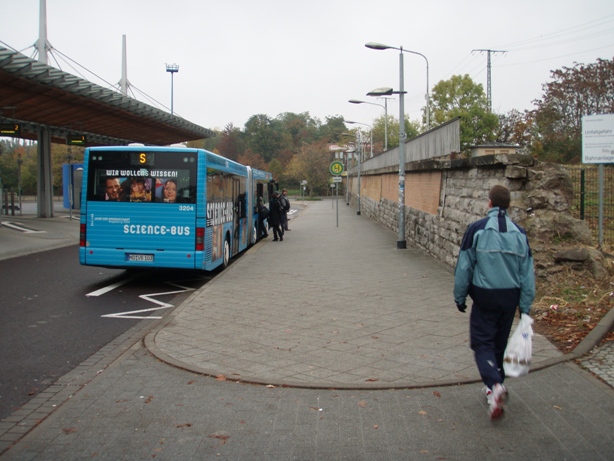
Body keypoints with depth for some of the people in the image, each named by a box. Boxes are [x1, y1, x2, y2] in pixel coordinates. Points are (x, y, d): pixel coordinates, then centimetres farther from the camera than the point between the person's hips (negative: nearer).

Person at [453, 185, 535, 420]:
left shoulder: (477, 229, -10)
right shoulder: (519, 233, 2)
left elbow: (464, 267, -7)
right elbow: (527, 273, 5)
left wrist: (460, 297, 5)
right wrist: (525, 306, 12)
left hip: (485, 297, -4)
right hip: (510, 298, 4)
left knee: (482, 343, 2)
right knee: (500, 343, 18)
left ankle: (495, 385, -19)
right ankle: (495, 387, 28)